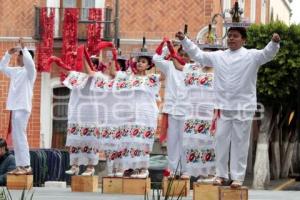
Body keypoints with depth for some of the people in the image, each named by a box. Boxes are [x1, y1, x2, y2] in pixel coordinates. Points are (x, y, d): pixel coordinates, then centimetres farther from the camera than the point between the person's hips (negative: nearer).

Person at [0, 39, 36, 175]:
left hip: (23, 107, -9)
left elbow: (29, 61, -28)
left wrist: (24, 48, -21)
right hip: (15, 107, 9)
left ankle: (26, 166, -14)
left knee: (20, 136, -13)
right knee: (16, 138, 7)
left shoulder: (29, 71, -6)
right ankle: (20, 166, 9)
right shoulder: (15, 71, 17)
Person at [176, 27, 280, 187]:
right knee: (221, 140, 9)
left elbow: (267, 54, -17)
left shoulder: (251, 56, -3)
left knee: (240, 142, 2)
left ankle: (238, 177, 8)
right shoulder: (218, 56, 10)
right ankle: (221, 174, 21)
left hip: (243, 107, -4)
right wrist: (184, 40, 9)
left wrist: (274, 42, -37)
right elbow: (198, 55, 15)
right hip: (223, 107, 4)